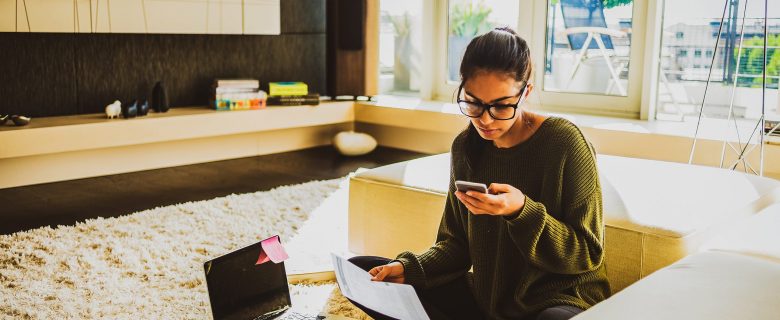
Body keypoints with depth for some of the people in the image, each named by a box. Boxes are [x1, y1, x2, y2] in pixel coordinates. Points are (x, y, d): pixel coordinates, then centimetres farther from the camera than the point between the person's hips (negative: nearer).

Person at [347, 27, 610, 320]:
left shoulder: (563, 142, -15)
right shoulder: (465, 147, 1)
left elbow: (588, 254, -12)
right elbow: (457, 243, 7)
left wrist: (523, 211, -27)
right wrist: (409, 268, -12)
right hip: (483, 296, 6)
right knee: (358, 271, -2)